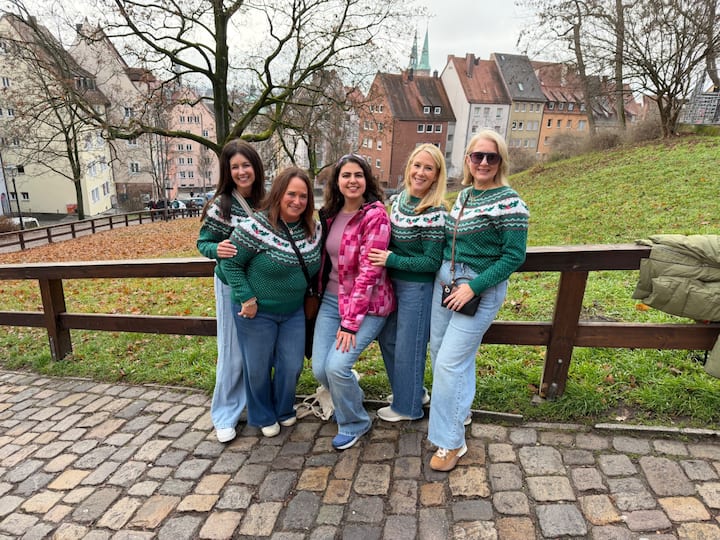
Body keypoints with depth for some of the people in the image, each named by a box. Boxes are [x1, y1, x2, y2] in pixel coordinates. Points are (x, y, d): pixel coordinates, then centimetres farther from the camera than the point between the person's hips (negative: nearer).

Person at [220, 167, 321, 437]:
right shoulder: (255, 227, -22)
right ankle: (263, 417, 37)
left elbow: (314, 267, 11)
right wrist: (247, 299, -17)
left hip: (294, 311, 5)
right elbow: (230, 263, -14)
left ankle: (284, 410, 41)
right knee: (258, 368, 12)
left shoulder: (313, 229, -4)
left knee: (292, 366, 13)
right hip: (256, 312, -4)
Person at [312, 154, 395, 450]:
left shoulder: (375, 215, -15)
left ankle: (354, 423, 14)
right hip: (332, 299, 6)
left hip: (366, 304, -6)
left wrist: (351, 323, -20)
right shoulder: (330, 213, 5)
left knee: (337, 366, -16)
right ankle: (348, 394, 35)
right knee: (319, 368, 1)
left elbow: (369, 271, -19)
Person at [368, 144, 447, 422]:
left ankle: (408, 406, 31)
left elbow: (432, 262, -19)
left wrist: (390, 259, -19)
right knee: (387, 338, 20)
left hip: (418, 287, -8)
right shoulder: (400, 198, 3)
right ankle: (414, 391, 41)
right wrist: (382, 255, -1)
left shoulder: (435, 212, -21)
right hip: (394, 282, 8)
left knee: (408, 347, 7)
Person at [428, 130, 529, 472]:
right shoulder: (463, 195, 9)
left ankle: (451, 441, 12)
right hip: (445, 282, 8)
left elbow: (514, 256, -15)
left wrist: (473, 287, -19)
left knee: (450, 362, -6)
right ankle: (454, 412, 38)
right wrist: (446, 275, 8)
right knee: (439, 353, 14)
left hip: (481, 290, -7)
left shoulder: (509, 201, -13)